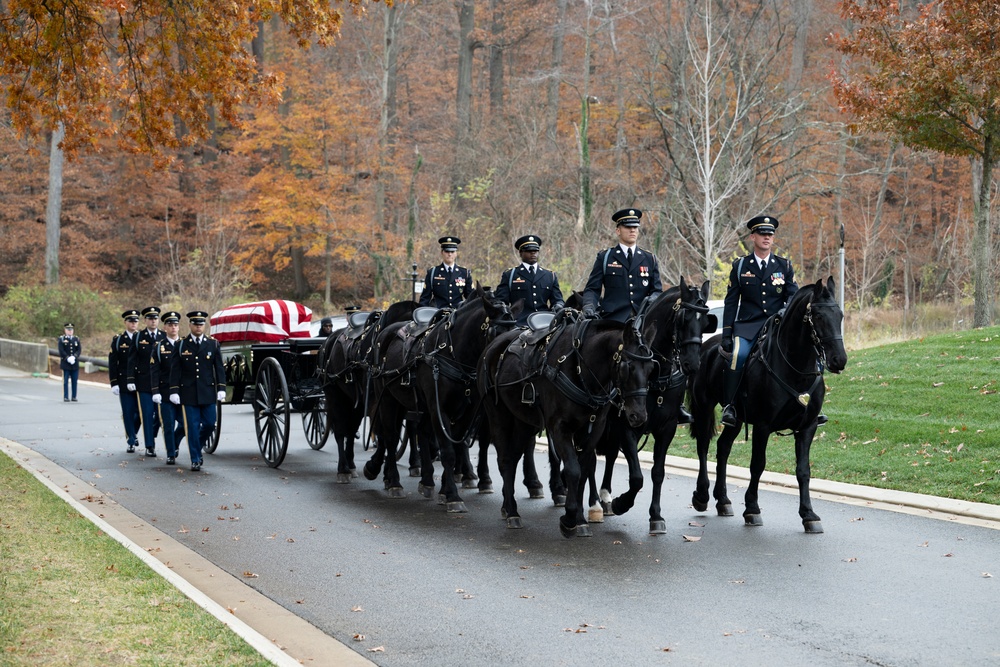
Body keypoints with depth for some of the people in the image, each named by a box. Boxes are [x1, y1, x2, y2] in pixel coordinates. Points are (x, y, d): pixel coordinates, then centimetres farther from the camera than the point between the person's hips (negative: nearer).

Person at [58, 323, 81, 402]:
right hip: (65, 363, -3)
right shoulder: (61, 339, 3)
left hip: (75, 364, 3)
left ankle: (74, 397, 9)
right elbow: (61, 351, -6)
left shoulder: (76, 339, 13)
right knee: (66, 381, -3)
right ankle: (66, 397, -2)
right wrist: (68, 358, -17)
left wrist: (74, 357, -14)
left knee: (74, 381, 4)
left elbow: (79, 350, 3)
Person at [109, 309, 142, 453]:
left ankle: (133, 433, 30)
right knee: (128, 413, 0)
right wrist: (114, 383, -5)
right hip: (124, 384, 0)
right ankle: (131, 441, 8)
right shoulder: (117, 340, 4)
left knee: (139, 412, 4)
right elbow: (112, 363, 2)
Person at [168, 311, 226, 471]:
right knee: (193, 426, -1)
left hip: (208, 392, 1)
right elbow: (175, 370, 2)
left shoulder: (213, 344, 5)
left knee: (210, 423, 2)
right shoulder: (181, 345, 2)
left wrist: (221, 388, -3)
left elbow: (219, 368, 5)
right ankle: (195, 459, 6)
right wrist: (174, 391, -4)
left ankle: (197, 446, 29)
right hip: (189, 392, -1)